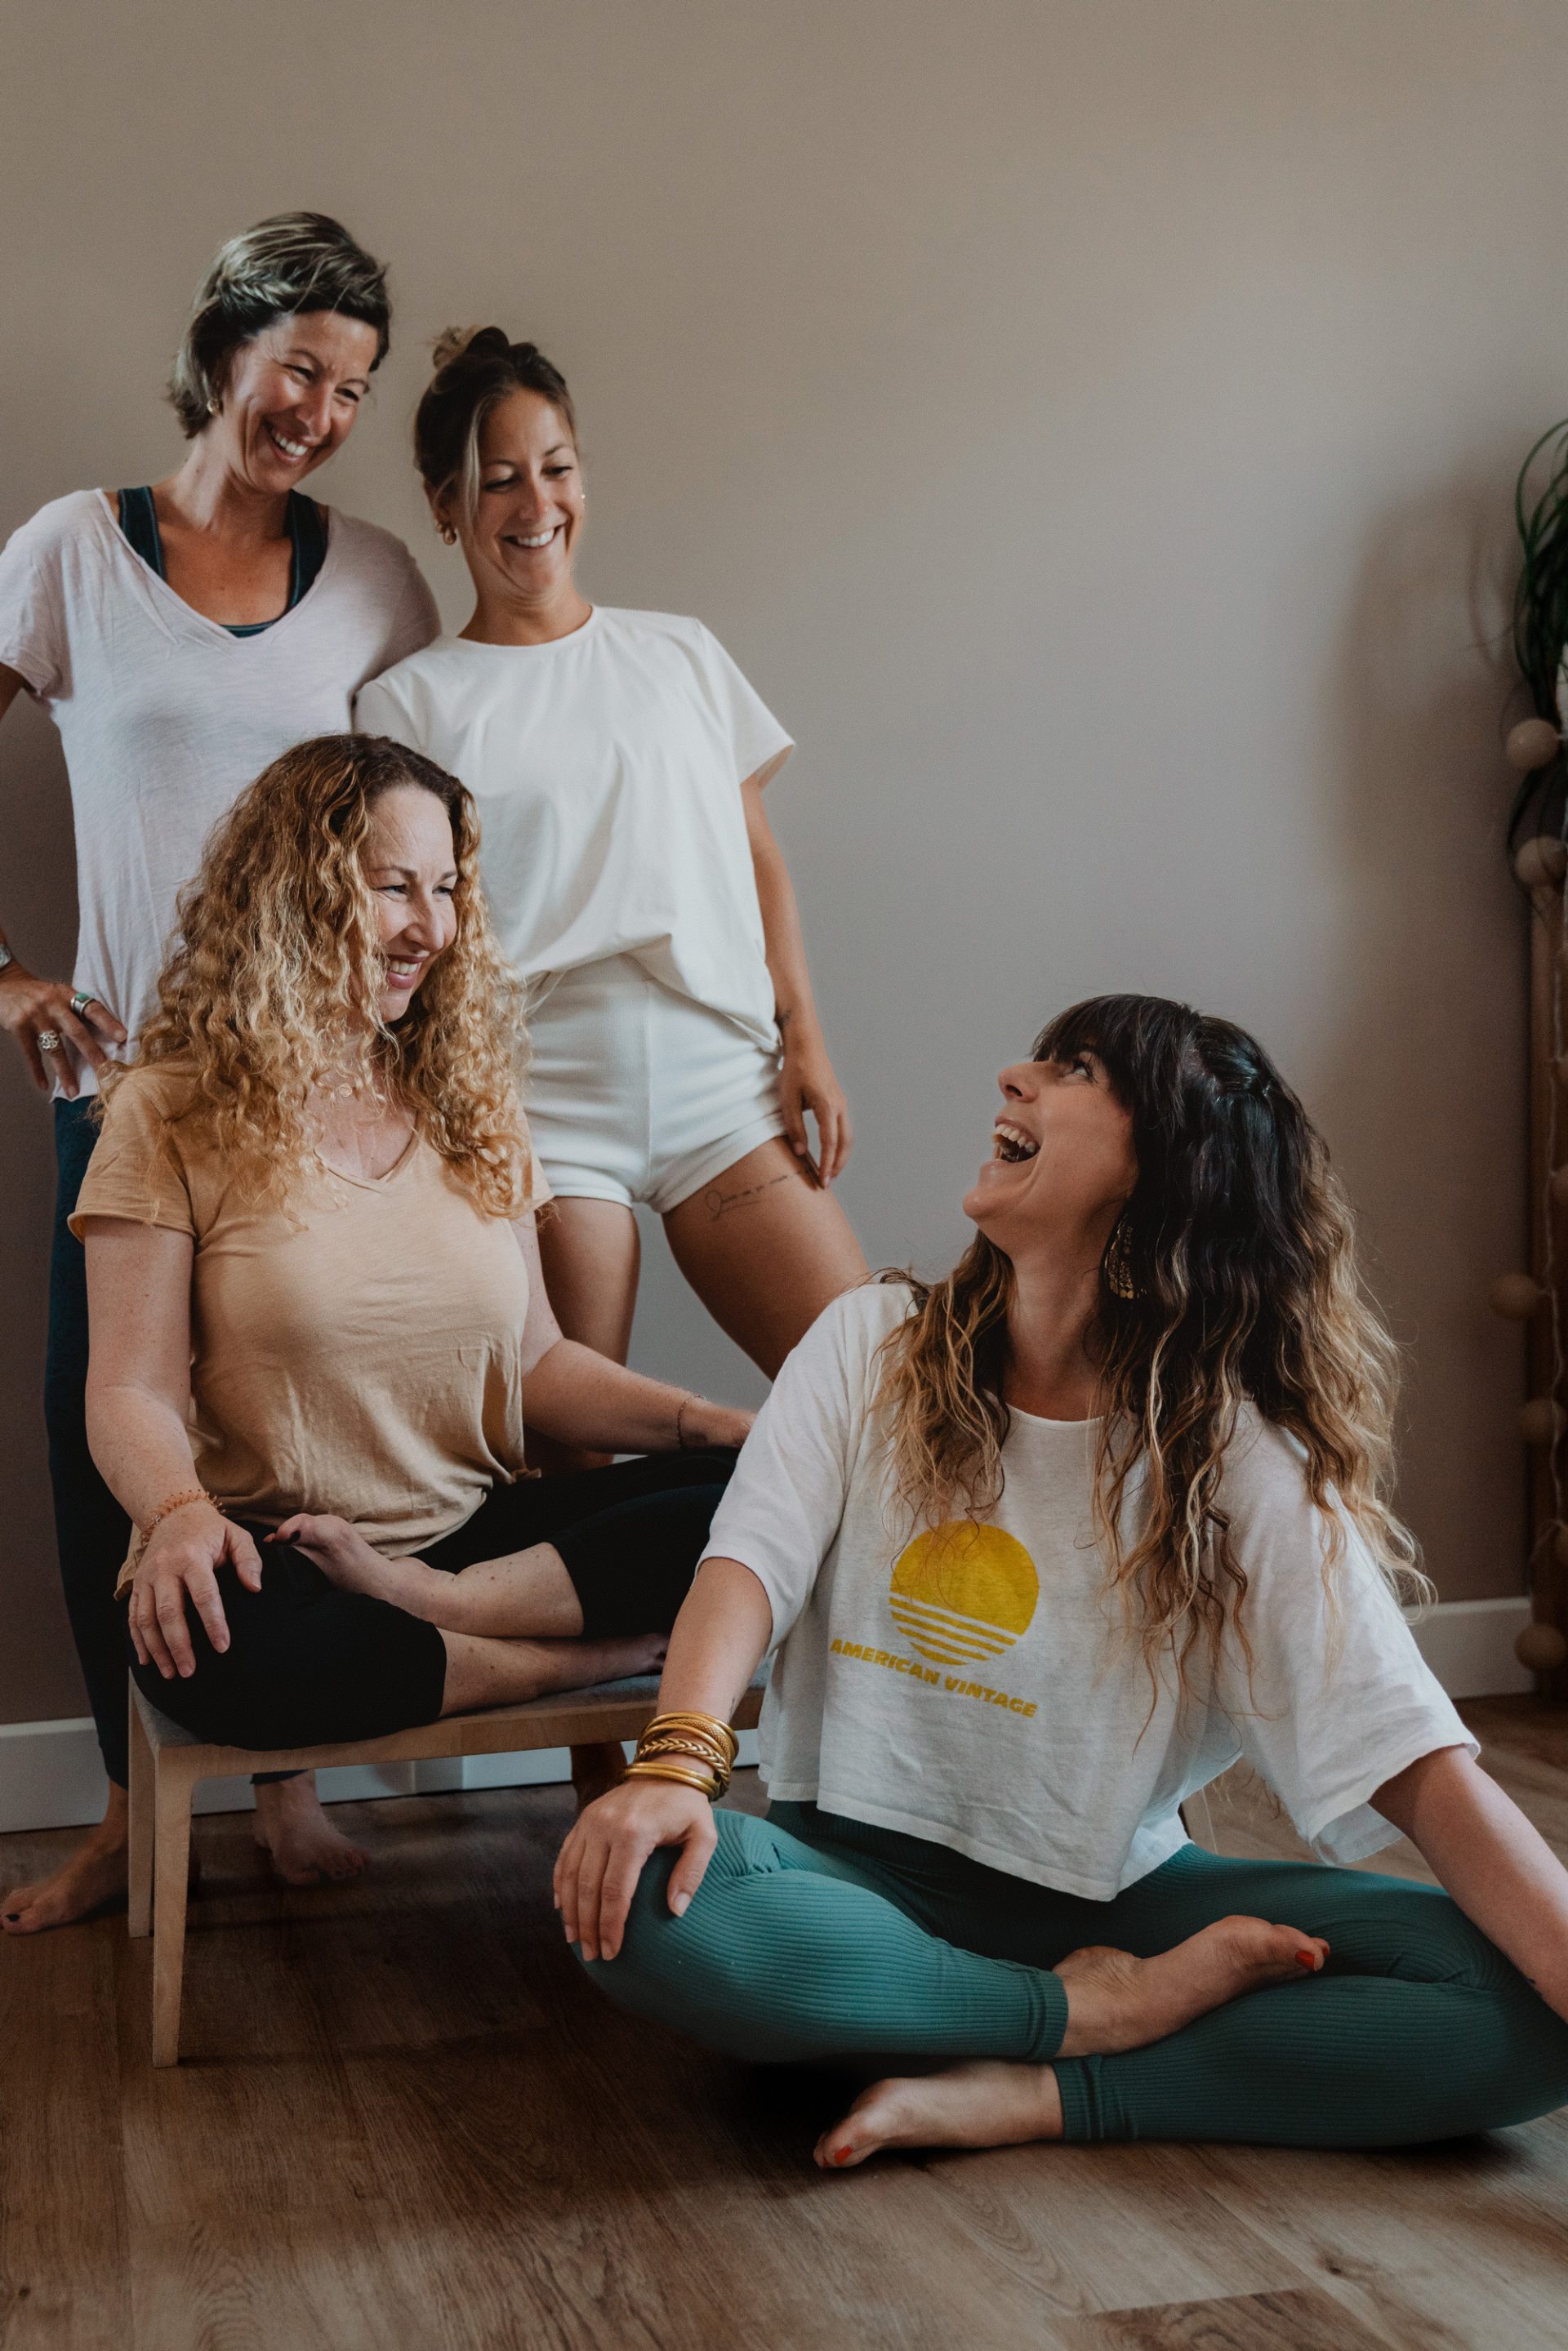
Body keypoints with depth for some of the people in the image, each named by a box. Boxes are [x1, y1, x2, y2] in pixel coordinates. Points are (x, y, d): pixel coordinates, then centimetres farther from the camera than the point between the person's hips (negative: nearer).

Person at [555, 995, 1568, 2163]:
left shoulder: (1246, 1467, -9)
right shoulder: (874, 1343, -1)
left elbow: (1425, 1771, -16)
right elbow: (751, 1562, -11)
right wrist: (678, 1760, -32)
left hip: (1108, 1893, -1)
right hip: (865, 1869, 1)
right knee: (636, 1902, -34)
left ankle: (1027, 2095, -22)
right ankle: (1105, 2012, -16)